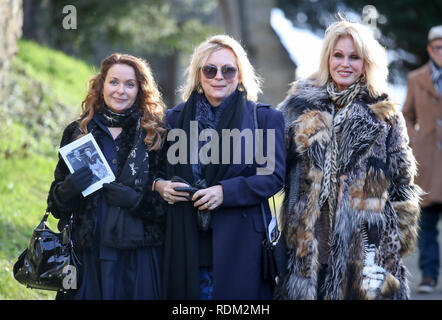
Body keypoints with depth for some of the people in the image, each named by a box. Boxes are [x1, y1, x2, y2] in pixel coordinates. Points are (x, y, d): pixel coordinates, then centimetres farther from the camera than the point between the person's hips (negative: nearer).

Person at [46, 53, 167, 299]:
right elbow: (55, 203, 11)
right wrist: (67, 191, -10)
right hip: (89, 254, 2)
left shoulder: (156, 135, 3)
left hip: (139, 257, -2)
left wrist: (136, 200, -16)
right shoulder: (77, 132, 9)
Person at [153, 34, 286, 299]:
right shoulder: (176, 118, 11)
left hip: (240, 243, -2)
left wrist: (225, 192, -16)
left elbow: (274, 176, -4)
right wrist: (160, 185, -6)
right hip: (187, 241, 2)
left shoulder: (265, 118, 3)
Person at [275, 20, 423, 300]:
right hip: (308, 242, 1)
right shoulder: (299, 106, 9)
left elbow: (403, 184, 9)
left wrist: (399, 239, 4)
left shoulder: (386, 115, 7)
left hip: (368, 244, -1)